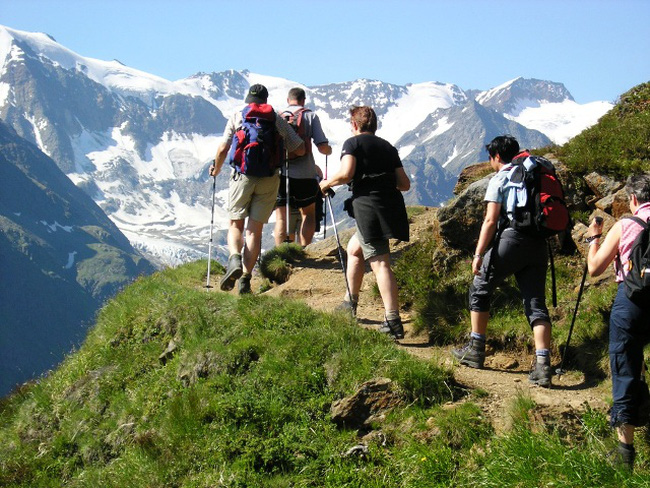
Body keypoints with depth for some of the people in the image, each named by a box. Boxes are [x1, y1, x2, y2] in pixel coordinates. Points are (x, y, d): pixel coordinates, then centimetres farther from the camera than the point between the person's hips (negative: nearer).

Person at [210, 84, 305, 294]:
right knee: (255, 229, 6)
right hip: (269, 179, 1)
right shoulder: (278, 120, 9)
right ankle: (245, 278, 1)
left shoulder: (237, 117, 5)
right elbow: (300, 149, 8)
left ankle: (234, 259, -17)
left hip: (243, 176, -1)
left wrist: (216, 169, 17)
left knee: (235, 225, 11)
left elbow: (223, 150, -1)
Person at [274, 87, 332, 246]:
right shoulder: (310, 116, 2)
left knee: (281, 218, 5)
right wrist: (329, 150, 18)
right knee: (308, 213, 15)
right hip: (305, 174, -1)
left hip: (280, 173, 1)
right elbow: (322, 147, -5)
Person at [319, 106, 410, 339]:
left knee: (379, 262, -11)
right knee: (354, 249, 25)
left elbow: (346, 173, -14)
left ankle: (393, 321, -19)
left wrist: (327, 183, 4)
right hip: (392, 206, 7)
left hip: (368, 205, -7)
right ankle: (350, 303, 32)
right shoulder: (388, 147, 20)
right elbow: (405, 184, 15)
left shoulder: (353, 143, 3)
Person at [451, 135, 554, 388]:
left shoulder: (499, 179, 0)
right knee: (536, 303, 2)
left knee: (480, 289, 14)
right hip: (538, 244, 6)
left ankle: (476, 350, 18)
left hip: (511, 240, -6)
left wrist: (478, 254, -6)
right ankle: (543, 365, -11)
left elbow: (490, 220, -8)